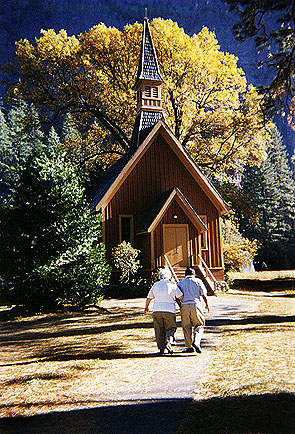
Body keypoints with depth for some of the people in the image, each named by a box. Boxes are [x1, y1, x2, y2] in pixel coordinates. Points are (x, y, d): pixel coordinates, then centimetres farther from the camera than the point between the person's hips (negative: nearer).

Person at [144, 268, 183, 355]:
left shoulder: (155, 285, 9)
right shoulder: (172, 285, 2)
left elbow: (149, 298, 14)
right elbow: (181, 297, -4)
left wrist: (146, 307, 30)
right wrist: (175, 298, 19)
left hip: (157, 310, 2)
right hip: (169, 310, -2)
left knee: (159, 330, 9)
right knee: (170, 328, 11)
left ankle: (161, 348, 6)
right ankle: (168, 342, -11)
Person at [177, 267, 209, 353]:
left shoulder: (181, 282, 13)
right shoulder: (198, 281, 7)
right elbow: (204, 295, 4)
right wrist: (207, 305, 19)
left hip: (184, 306, 2)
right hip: (195, 304, -2)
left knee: (186, 327, 13)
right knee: (199, 326, 10)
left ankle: (189, 347, 12)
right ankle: (196, 342, -11)